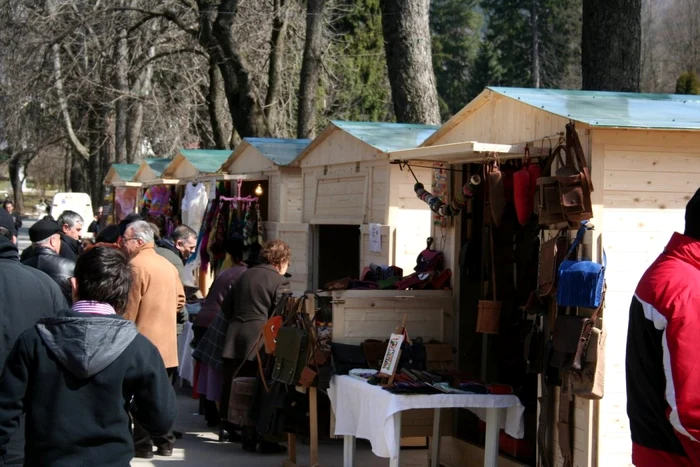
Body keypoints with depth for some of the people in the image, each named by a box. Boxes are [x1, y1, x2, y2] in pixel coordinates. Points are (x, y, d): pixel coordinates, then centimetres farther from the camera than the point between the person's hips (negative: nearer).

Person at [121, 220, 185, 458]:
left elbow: (129, 308, -15)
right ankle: (165, 442, 16)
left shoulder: (136, 265, -14)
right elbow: (180, 299, 18)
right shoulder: (168, 265, 12)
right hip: (167, 342, 8)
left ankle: (143, 444, 1)